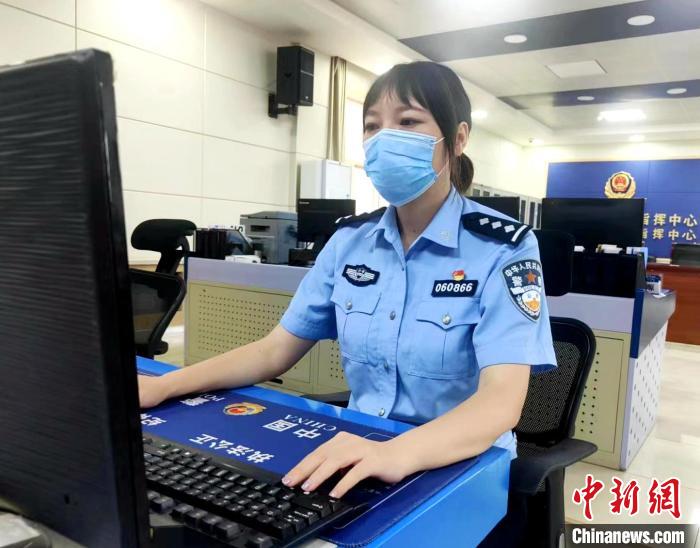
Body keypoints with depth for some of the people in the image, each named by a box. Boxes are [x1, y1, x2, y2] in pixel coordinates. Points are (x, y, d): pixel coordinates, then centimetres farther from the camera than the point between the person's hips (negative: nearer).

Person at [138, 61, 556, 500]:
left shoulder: (504, 249, -13)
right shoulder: (350, 240, 1)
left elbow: (502, 399, -25)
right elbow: (274, 351, 3)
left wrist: (398, 453, -43)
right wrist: (165, 386, -10)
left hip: (460, 471, -4)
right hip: (358, 461, 4)